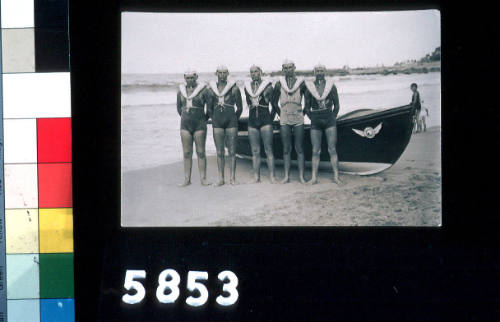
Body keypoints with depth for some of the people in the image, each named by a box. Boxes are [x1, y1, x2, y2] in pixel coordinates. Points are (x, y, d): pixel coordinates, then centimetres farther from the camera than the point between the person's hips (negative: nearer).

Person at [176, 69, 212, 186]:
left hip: (199, 125, -4)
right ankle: (187, 179, 7)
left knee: (201, 152, -2)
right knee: (187, 153, 4)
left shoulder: (203, 90, -5)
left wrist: (204, 119, 8)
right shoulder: (181, 91, 7)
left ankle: (203, 179, 2)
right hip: (185, 125, 4)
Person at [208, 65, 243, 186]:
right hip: (217, 123, 2)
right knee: (219, 152, 3)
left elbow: (240, 107, 6)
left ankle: (232, 178, 2)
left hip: (231, 122, -2)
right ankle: (221, 178, 7)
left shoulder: (234, 88, 1)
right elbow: (210, 108, 17)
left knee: (232, 151, -2)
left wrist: (234, 119, 7)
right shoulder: (212, 88, 8)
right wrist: (214, 119, 11)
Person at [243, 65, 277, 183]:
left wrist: (270, 119, 2)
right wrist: (254, 112, 14)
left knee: (268, 149, -6)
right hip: (252, 121, 4)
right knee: (255, 151, 4)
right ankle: (256, 177, 6)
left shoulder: (267, 86, -1)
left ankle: (272, 176, -5)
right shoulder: (247, 87, 10)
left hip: (265, 120, -4)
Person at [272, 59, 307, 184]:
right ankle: (287, 176, 7)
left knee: (299, 149, 0)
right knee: (286, 149, 3)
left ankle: (301, 176, 3)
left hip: (298, 120, -1)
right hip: (284, 121, 1)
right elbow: (274, 102, 15)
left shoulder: (301, 82, 1)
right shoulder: (279, 84, 5)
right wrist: (280, 114, 10)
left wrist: (303, 113, 6)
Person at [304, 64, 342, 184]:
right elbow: (306, 107, 11)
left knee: (332, 149, -3)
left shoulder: (331, 86, 4)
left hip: (329, 120, -1)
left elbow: (337, 105, 10)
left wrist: (333, 117, 2)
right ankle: (314, 177, 5)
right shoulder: (309, 87, 4)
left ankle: (336, 177, -1)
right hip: (315, 122, 1)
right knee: (315, 151, 1)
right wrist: (312, 118, 4)